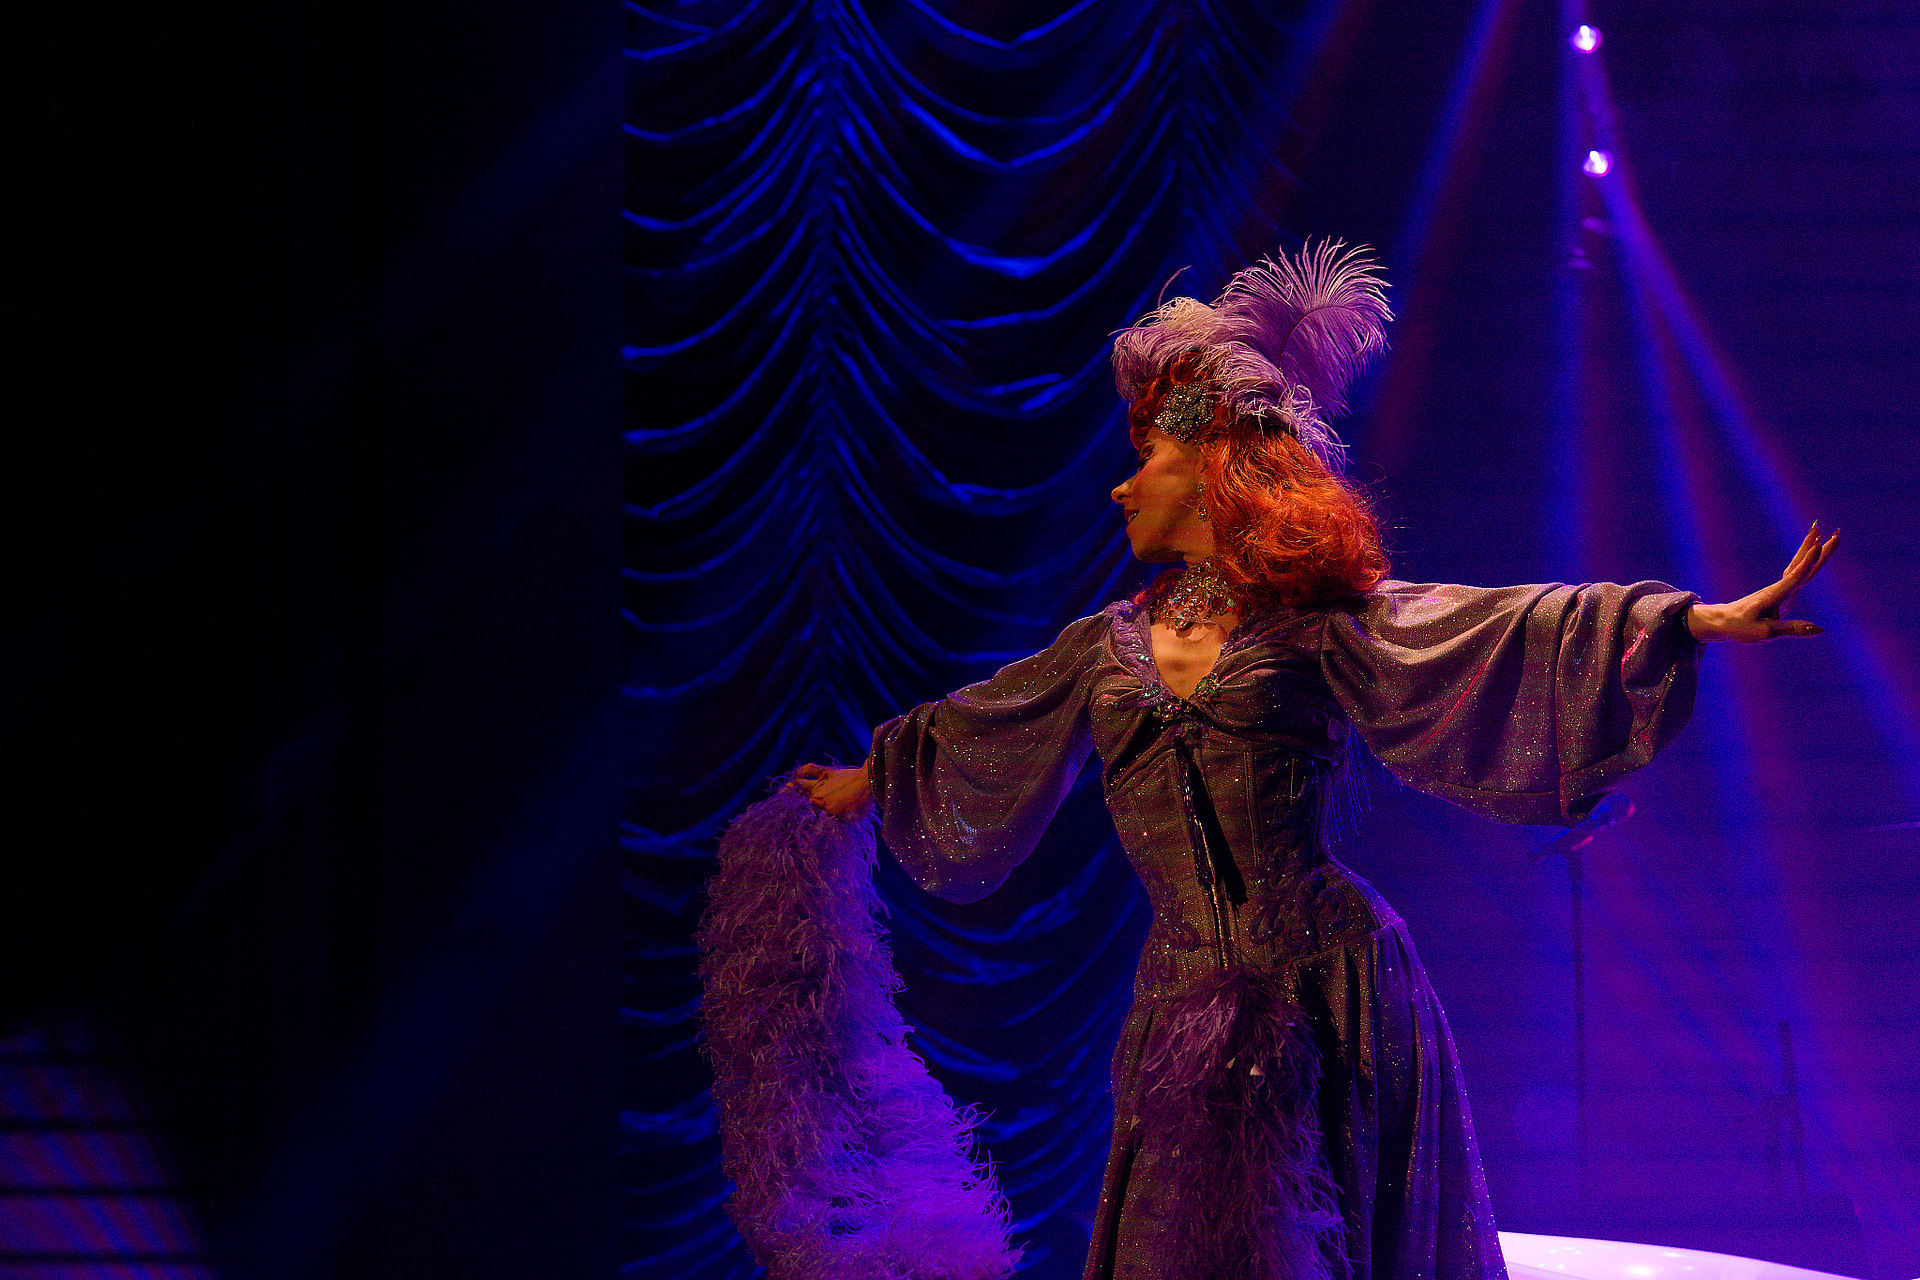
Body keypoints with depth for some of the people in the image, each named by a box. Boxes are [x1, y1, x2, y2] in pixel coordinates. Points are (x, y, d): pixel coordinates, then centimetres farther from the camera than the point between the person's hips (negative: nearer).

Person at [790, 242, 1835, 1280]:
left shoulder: (1316, 627, 0)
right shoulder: (1109, 647, 14)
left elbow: (1504, 631, -8)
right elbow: (973, 731, 32)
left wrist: (1699, 621, -19)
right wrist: (872, 779, 48)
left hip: (1329, 992, -4)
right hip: (1187, 1005, 4)